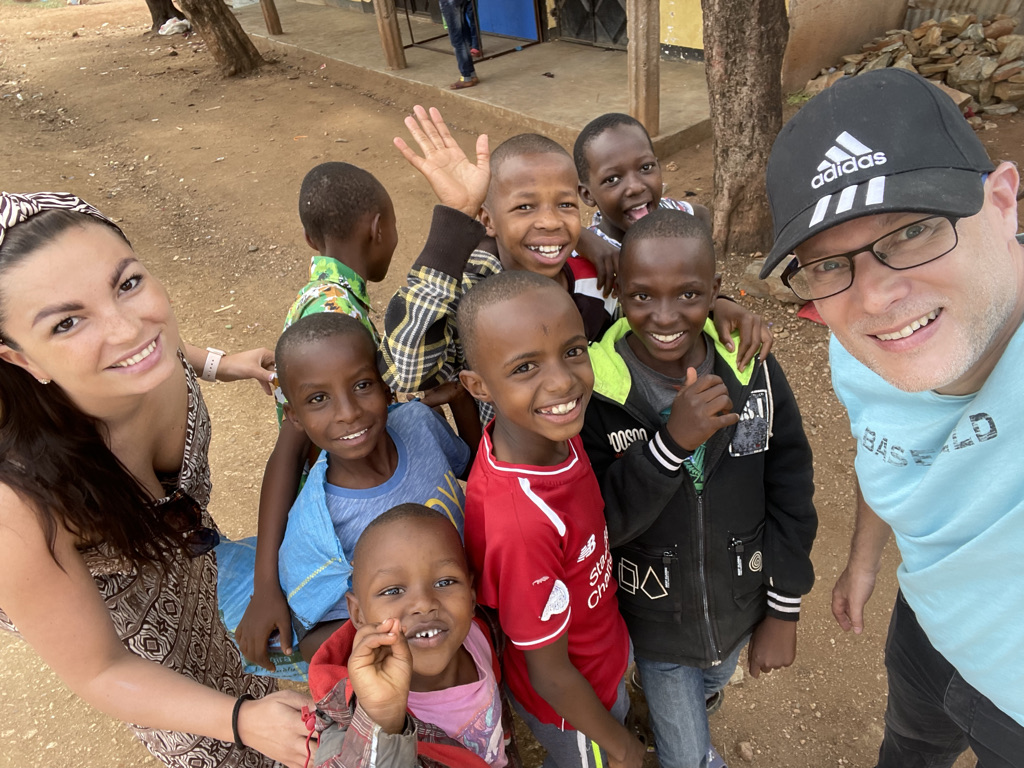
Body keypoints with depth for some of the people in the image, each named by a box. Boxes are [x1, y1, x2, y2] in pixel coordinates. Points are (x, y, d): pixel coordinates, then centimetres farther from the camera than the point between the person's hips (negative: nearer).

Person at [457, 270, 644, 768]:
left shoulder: (550, 429, -26)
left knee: (619, 711, 35)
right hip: (569, 707, -6)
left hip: (603, 649, 6)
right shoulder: (523, 524, -43)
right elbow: (551, 678, -26)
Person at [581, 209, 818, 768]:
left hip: (740, 608, 4)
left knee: (711, 685, 34)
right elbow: (593, 525, -25)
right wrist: (671, 442, -38)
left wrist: (784, 611, -2)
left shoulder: (753, 370, -16)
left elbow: (789, 493, -6)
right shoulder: (594, 389, -25)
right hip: (656, 623, -3)